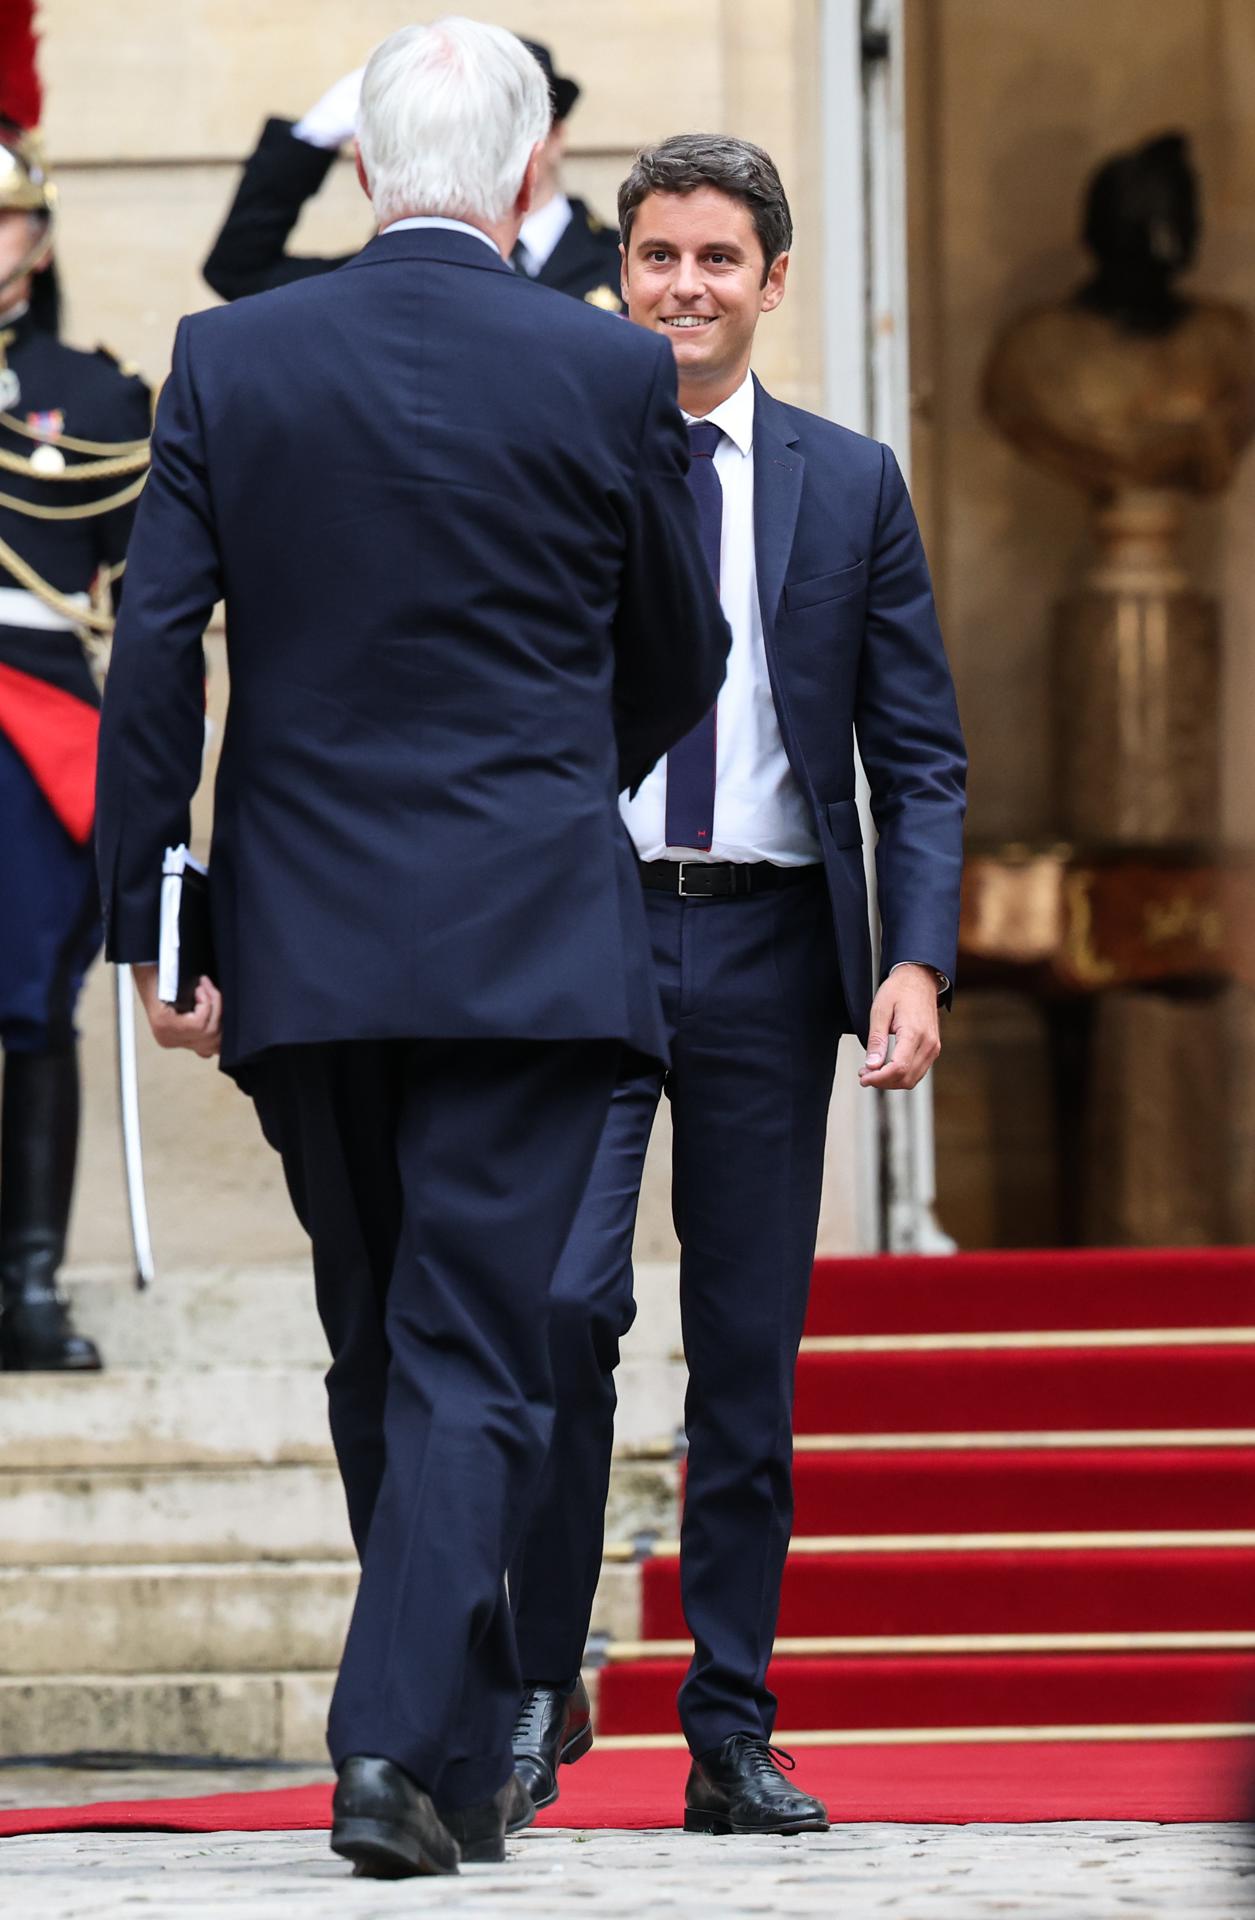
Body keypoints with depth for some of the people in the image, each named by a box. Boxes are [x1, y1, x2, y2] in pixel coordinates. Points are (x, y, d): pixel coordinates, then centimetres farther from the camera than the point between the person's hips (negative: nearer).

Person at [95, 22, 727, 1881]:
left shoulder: (230, 359, -1)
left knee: (383, 1356, 15)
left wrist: (152, 931, 1)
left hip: (303, 946, 3)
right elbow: (679, 663, 8)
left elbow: (153, 662, -4)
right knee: (473, 1356, -2)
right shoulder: (611, 376, -5)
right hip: (530, 939, -2)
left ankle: (463, 1746, 25)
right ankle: (403, 1742, -16)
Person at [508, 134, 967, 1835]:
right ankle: (539, 1687, -4)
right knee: (561, 1301, -17)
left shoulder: (852, 486, 9)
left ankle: (732, 1740, 9)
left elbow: (921, 757, 8)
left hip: (770, 950, 2)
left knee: (751, 1357, 4)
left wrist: (918, 960, -6)